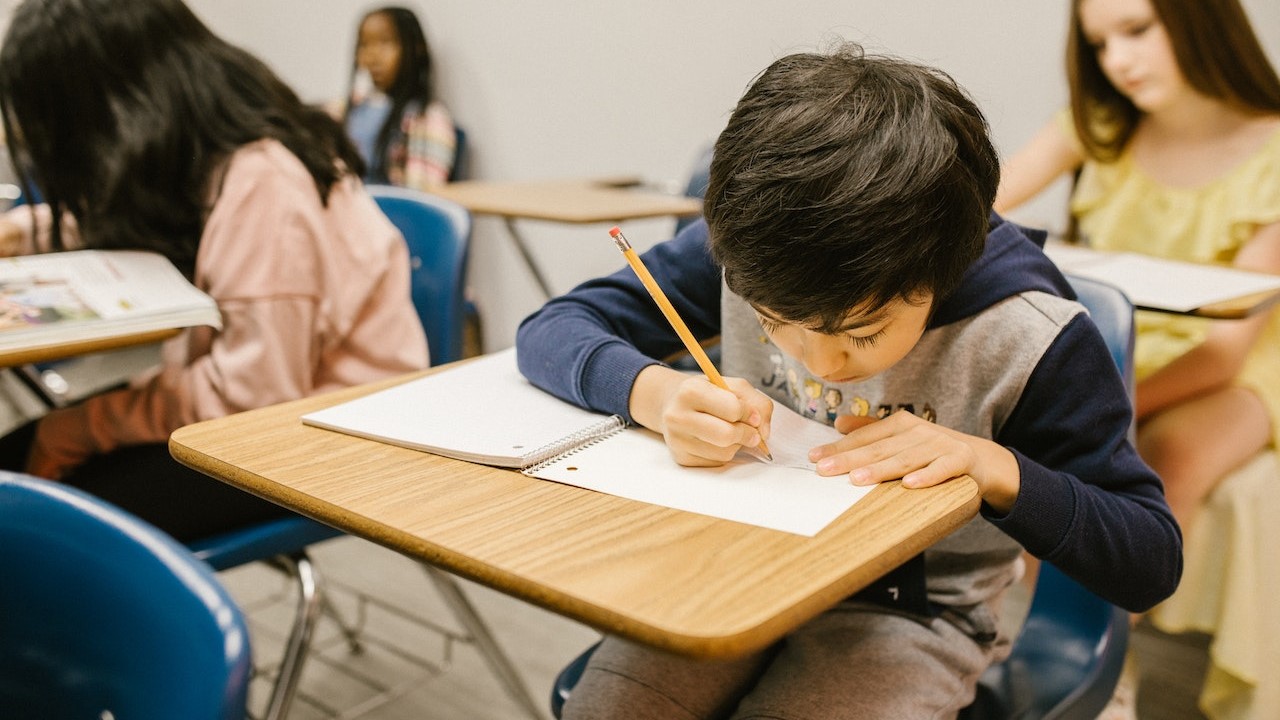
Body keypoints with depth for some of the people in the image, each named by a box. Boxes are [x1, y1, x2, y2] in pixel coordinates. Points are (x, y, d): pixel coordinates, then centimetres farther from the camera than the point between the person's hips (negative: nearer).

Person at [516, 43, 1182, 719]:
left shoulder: (1026, 333, -21)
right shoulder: (745, 248, -15)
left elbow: (1153, 561, -12)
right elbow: (549, 330, -10)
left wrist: (994, 467, -29)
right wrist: (652, 392, -31)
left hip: (914, 608, -2)